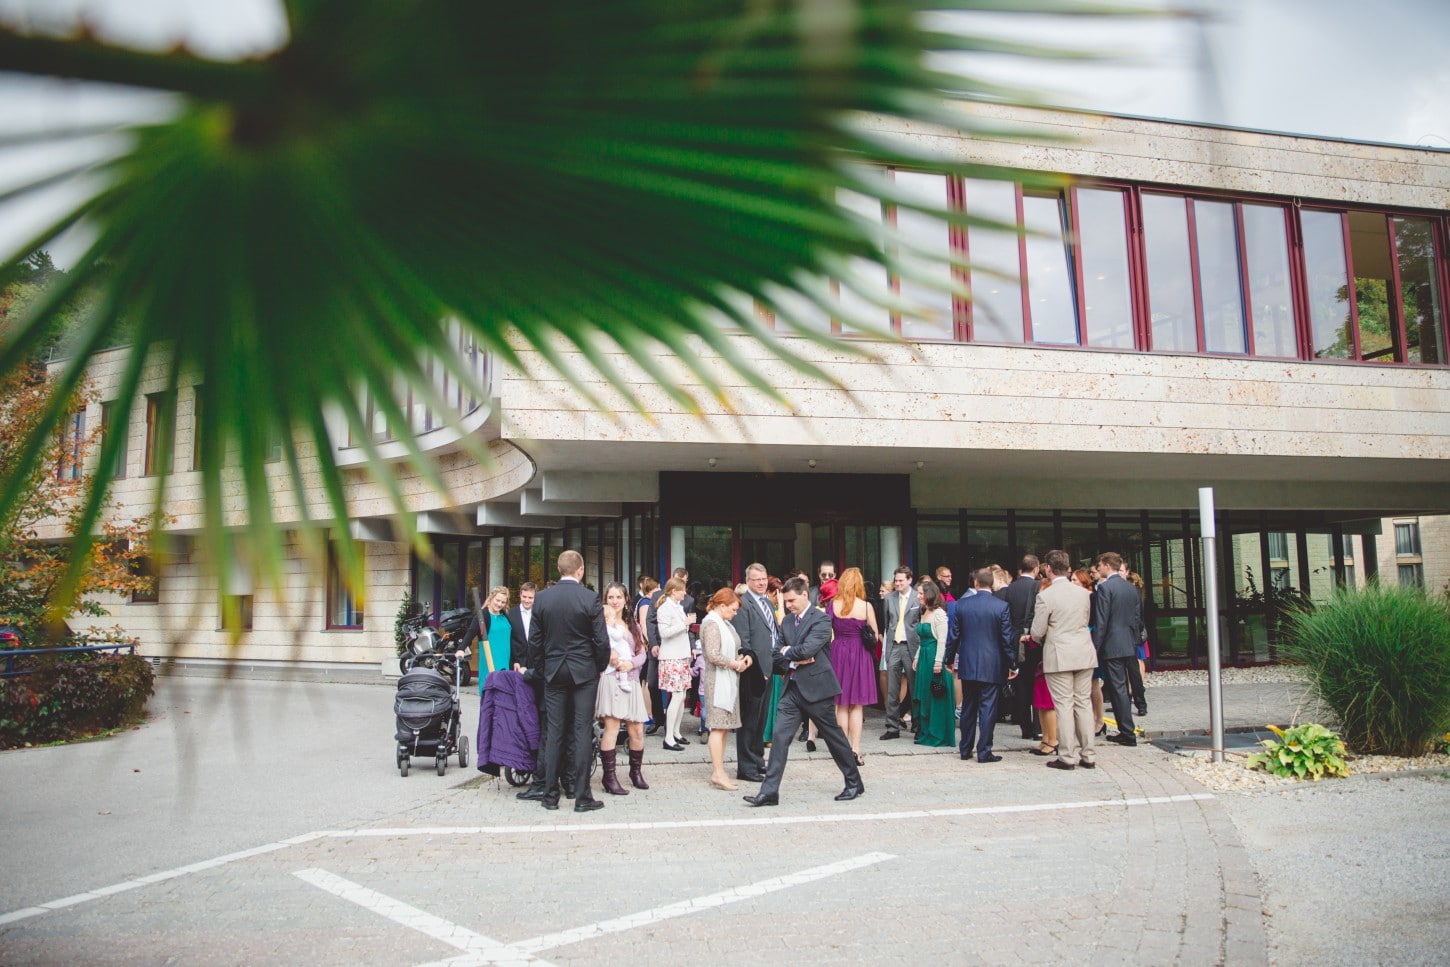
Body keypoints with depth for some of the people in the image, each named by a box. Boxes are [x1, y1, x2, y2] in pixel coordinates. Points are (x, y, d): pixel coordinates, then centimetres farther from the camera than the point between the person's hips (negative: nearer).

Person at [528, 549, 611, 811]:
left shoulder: (542, 598, -2)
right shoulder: (590, 598, -11)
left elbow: (534, 642, 1)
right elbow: (602, 641, -10)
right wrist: (600, 667, 6)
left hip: (553, 672, 3)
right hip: (585, 672, -3)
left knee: (553, 733, 8)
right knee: (583, 733, 2)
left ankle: (550, 796, 13)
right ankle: (582, 796, 4)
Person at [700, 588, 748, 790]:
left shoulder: (724, 623, 17)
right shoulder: (712, 624, -12)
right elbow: (713, 655, -20)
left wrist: (743, 657, 7)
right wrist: (735, 663, -12)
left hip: (728, 681, 10)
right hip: (717, 681, -10)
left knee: (723, 727, 10)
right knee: (719, 726, -9)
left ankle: (717, 771, 15)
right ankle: (718, 773, -7)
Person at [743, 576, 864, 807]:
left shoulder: (821, 620, -12)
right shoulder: (787, 621, 11)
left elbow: (806, 650, -24)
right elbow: (778, 655, 10)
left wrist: (787, 651, -6)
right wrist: (794, 661, -9)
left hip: (816, 687, -6)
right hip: (793, 688, 6)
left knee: (833, 736, 7)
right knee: (779, 737, -3)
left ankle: (854, 783, 26)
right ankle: (769, 792, -2)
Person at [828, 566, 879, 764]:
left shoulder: (832, 605, -4)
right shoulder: (866, 606, -7)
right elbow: (875, 635, 1)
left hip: (838, 653, 1)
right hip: (860, 655, -1)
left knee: (841, 705, 11)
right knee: (857, 706, 7)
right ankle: (855, 751, 4)